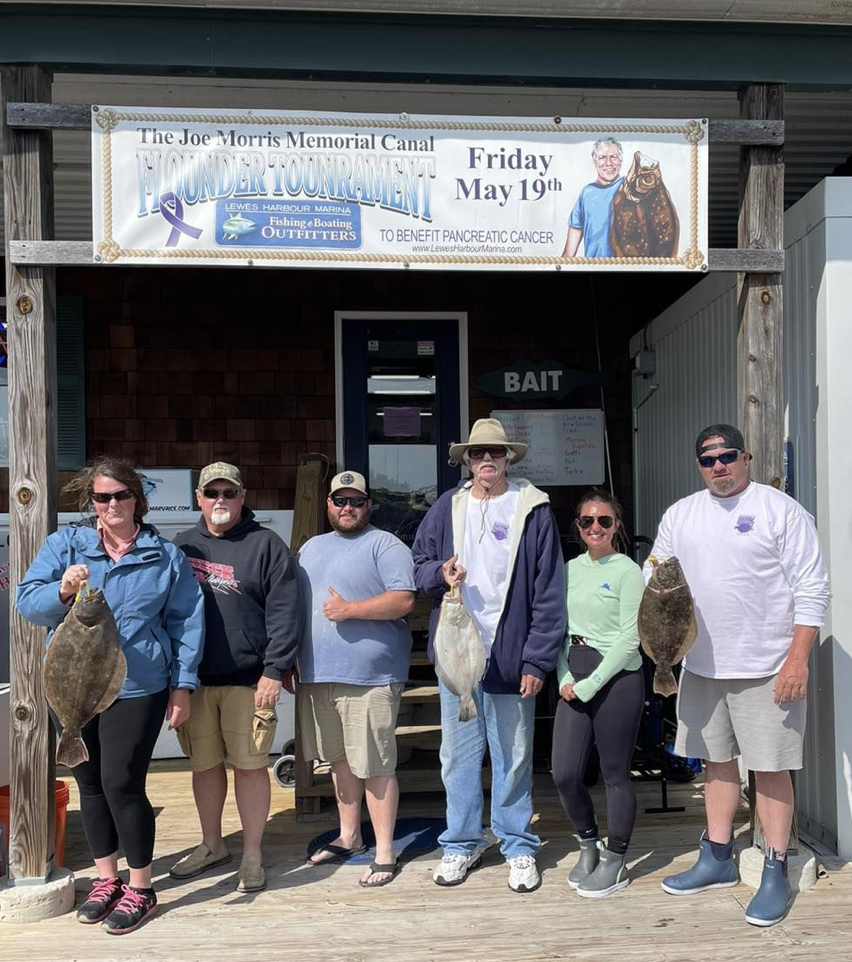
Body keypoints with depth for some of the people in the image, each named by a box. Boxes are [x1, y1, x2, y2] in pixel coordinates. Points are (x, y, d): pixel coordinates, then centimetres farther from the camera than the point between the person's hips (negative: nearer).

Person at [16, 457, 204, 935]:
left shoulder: (166, 556, 3)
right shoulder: (64, 544, 5)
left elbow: (187, 623, 3)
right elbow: (27, 601, -2)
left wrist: (182, 685, -2)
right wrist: (62, 591, -23)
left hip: (137, 688, -3)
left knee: (122, 784, -6)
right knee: (90, 783, 13)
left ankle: (141, 888, 12)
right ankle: (106, 879, 31)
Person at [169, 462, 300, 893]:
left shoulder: (265, 545, -3)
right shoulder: (183, 545, 11)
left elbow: (284, 613, -8)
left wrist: (273, 671, -13)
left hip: (248, 679, -4)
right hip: (193, 678, 4)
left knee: (250, 765, 2)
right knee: (204, 764, 14)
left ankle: (252, 857, 17)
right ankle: (211, 845, 33)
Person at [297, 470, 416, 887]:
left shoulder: (385, 545, -3)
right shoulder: (310, 548, 18)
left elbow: (404, 600, -14)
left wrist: (349, 609, -18)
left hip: (370, 677, -6)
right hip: (317, 674, 6)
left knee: (375, 766, -2)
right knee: (340, 759, 17)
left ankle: (385, 853, 9)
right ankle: (349, 837, 32)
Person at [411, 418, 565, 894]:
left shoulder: (534, 510, -3)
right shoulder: (447, 507, 7)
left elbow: (549, 592, -5)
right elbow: (418, 561, 14)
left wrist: (537, 659, -10)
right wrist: (439, 574, -10)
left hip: (511, 655, -3)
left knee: (514, 758, 9)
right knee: (458, 755, 12)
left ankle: (519, 847, 25)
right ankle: (463, 843, 28)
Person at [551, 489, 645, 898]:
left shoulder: (627, 572, -6)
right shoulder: (570, 570, 11)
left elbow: (629, 639, -11)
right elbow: (560, 628, 11)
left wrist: (589, 685, -12)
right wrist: (564, 678, -2)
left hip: (616, 678, -5)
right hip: (575, 680, 5)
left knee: (615, 774, 5)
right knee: (564, 774, 3)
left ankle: (614, 862, 21)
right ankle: (588, 845, 27)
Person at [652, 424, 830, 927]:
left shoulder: (781, 509, -7)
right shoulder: (680, 514, 9)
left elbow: (812, 589, -9)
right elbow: (655, 575, 15)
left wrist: (798, 658, -15)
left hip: (766, 668, -5)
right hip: (701, 664, 5)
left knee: (771, 768, 1)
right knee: (718, 762, 16)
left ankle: (776, 873, 15)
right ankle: (718, 859, 29)